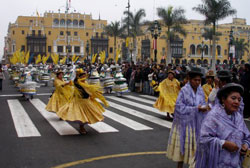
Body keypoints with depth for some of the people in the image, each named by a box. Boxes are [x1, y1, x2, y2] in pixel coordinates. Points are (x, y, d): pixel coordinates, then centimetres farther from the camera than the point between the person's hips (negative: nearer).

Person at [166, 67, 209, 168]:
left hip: (197, 123, 5)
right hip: (185, 122, -5)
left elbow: (203, 103, 10)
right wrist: (196, 109, -21)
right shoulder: (184, 91, -15)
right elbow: (179, 107, -18)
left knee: (195, 145, 9)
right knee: (184, 145, 5)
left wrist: (204, 107, -14)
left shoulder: (200, 90, 3)